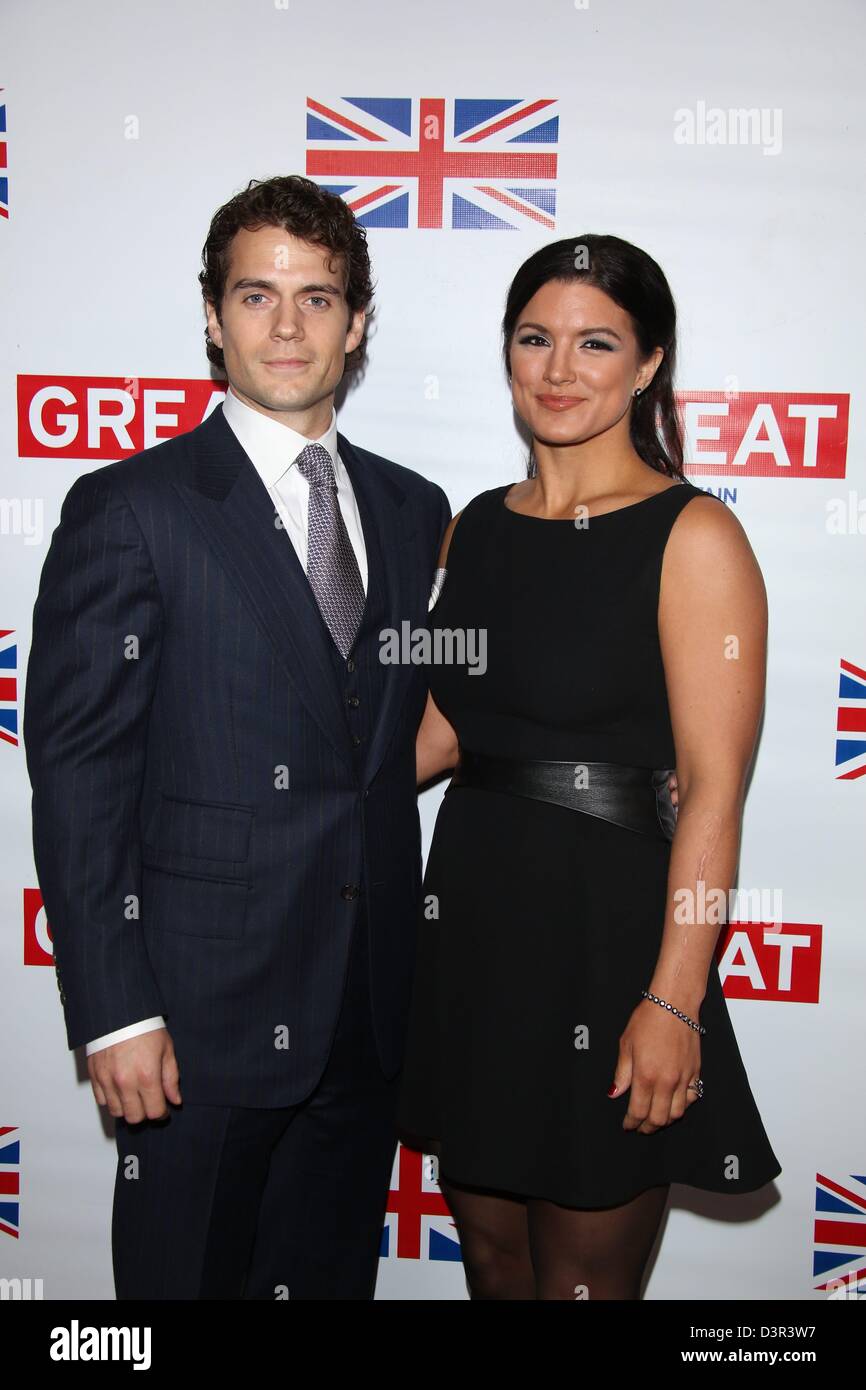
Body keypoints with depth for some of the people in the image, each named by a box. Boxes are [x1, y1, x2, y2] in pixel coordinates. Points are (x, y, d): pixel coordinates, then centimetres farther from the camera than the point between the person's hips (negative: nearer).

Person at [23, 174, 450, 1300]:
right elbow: (75, 776, -10)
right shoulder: (131, 510, -7)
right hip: (205, 1014, -4)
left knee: (334, 1273, 19)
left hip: (370, 1016, 5)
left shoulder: (413, 511, 9)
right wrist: (114, 1014, -14)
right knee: (188, 1274, 11)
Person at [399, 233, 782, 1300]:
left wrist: (674, 1002, -18)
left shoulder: (693, 538, -11)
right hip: (468, 920, 6)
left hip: (605, 931, -5)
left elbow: (713, 789, -15)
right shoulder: (476, 526, 8)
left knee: (583, 1279, 11)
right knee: (490, 1251, 20)